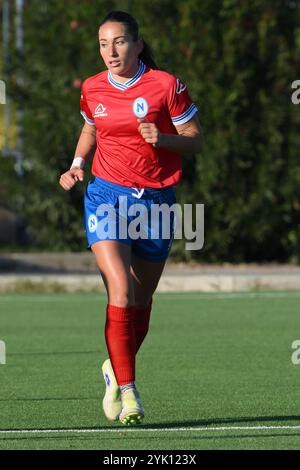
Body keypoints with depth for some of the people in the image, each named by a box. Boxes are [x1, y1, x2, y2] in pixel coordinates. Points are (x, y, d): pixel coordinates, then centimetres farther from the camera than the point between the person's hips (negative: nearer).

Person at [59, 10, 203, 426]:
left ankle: (116, 369, 36)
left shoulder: (166, 86, -7)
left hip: (156, 203, 0)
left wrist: (163, 140, -21)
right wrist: (76, 165, 5)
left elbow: (195, 141, -2)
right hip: (107, 196, 0)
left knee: (141, 301, 10)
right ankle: (127, 391, -16)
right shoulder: (93, 90, 3)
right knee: (120, 289, -19)